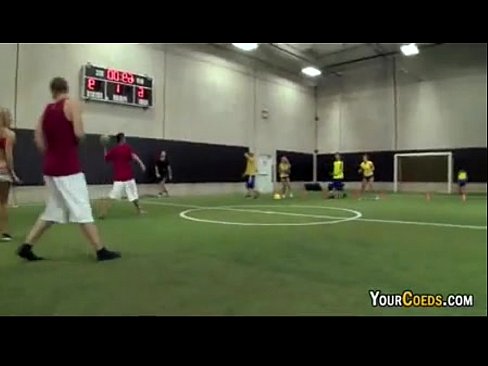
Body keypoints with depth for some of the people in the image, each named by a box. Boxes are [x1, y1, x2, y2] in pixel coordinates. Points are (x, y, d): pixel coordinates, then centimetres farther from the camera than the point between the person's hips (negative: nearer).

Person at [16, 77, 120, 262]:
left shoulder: (46, 110, 13)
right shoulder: (72, 104, -5)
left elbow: (38, 139, 9)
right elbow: (79, 133, -16)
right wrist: (79, 136, 5)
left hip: (51, 167, 7)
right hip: (68, 167, -7)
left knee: (52, 210, 17)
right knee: (82, 210, -6)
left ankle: (26, 247, 18)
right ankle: (101, 251, -2)